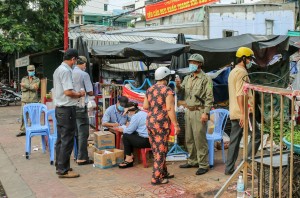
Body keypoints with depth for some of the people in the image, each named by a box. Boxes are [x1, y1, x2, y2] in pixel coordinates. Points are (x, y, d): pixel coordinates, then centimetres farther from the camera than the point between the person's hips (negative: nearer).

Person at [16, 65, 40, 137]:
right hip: (25, 100, 2)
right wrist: (31, 86, -9)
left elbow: (35, 88, -9)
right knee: (23, 116, 0)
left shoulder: (37, 79, 8)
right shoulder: (24, 79, 14)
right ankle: (22, 130, 6)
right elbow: (22, 89, -1)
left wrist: (26, 85, -8)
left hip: (33, 101, -2)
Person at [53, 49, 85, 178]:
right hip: (67, 109, -10)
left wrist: (76, 95, 17)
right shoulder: (66, 71, -16)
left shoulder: (58, 70, 16)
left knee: (61, 139, 15)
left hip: (59, 108, 10)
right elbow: (68, 92, -23)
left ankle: (59, 166, 24)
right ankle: (63, 170, 1)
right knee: (67, 140, -4)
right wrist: (79, 94, -6)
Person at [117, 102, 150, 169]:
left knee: (125, 136, 3)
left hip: (146, 141, -10)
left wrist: (122, 129, 11)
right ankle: (131, 155, 22)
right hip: (149, 139, 10)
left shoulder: (136, 116, -12)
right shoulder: (143, 113, 17)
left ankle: (129, 159, 12)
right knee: (130, 135, 19)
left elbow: (129, 131, -7)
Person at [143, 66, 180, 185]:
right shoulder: (168, 91, -12)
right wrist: (176, 125, -13)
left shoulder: (149, 90, 9)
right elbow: (170, 109, -17)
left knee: (156, 150, 16)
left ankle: (163, 173, 28)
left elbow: (145, 106, 11)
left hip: (150, 122, 8)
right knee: (161, 151, 1)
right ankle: (156, 178, 4)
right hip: (161, 123, -7)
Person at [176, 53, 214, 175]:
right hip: (189, 111, 8)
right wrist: (178, 86, -11)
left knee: (200, 139, -6)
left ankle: (203, 165, 2)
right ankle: (192, 161, 27)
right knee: (189, 138, 14)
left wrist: (206, 113, -19)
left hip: (199, 112, -7)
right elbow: (181, 93, 11)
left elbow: (209, 98, -12)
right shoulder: (187, 78, 14)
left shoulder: (206, 79, -8)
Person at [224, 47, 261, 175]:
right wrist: (243, 114, -24)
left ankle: (229, 168, 13)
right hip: (243, 112, -10)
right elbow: (240, 95, -21)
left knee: (234, 140, 10)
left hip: (234, 113, 10)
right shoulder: (242, 72, -12)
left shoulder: (233, 72, 20)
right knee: (256, 136, -1)